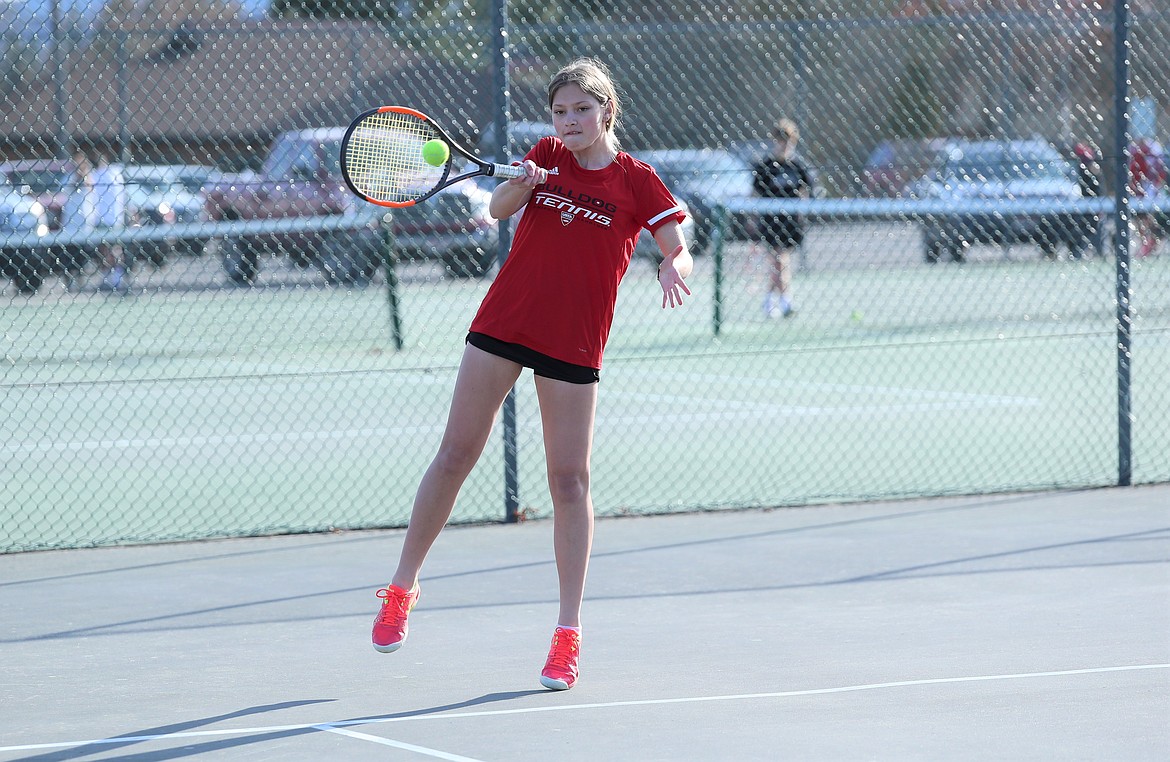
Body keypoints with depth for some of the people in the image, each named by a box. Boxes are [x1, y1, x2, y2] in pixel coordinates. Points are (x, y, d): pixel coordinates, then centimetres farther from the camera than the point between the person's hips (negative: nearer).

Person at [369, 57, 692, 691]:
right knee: (456, 455, 4)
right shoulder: (548, 156, 4)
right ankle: (402, 585, 17)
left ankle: (568, 632, 4)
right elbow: (498, 208, -8)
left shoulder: (637, 182, -3)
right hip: (502, 324, 2)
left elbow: (680, 252, -6)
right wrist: (520, 183, -29)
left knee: (570, 481, -2)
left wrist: (674, 268, -29)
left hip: (572, 346, -2)